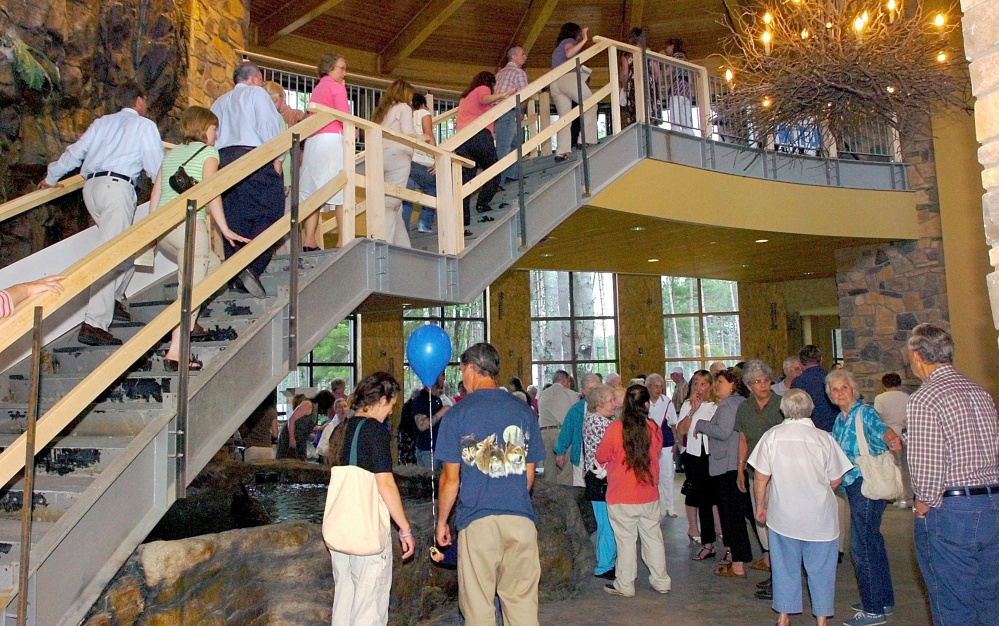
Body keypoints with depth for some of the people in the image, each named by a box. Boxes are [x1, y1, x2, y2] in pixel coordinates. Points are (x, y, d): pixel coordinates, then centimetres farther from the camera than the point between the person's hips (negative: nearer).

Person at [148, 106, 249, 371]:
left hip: (161, 225, 8)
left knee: (212, 264, 25)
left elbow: (155, 193, 18)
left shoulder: (171, 154, 23)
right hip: (188, 222, -7)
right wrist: (224, 229, -11)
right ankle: (175, 351, -15)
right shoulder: (208, 152, 4)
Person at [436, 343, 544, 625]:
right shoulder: (523, 410, 6)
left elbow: (451, 478, -2)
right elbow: (529, 473, 12)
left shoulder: (458, 413, -4)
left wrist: (442, 521, 10)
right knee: (522, 603, 12)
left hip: (477, 520, -3)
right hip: (521, 518, 3)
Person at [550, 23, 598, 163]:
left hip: (554, 83, 8)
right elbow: (569, 53, -12)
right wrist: (584, 40, -12)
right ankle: (587, 140, -17)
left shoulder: (557, 48, 34)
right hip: (569, 78, -8)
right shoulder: (569, 41, 10)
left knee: (564, 118, 1)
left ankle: (561, 152, -14)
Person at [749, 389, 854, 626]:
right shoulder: (824, 438, -10)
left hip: (783, 515, 1)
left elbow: (761, 477, -7)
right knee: (820, 568, 13)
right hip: (820, 515, -1)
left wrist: (760, 506, 8)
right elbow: (836, 480, -1)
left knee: (785, 566, 13)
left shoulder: (772, 436, -9)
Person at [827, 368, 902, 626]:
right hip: (854, 486, 9)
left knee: (861, 545, -4)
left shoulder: (865, 412, -14)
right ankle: (883, 600, 31)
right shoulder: (840, 418, 10)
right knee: (872, 541, 18)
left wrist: (891, 438, -56)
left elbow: (881, 429, -37)